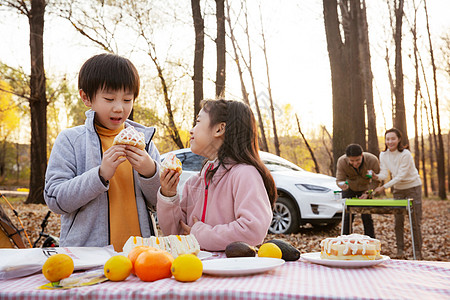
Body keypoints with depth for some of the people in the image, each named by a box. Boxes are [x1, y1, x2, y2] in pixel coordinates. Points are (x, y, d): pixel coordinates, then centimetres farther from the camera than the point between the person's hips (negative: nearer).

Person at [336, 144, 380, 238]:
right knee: (348, 216, -5)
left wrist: (367, 193, -30)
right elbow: (339, 180, -24)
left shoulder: (373, 160, -30)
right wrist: (342, 185, -47)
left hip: (365, 188, 0)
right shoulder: (341, 161, -30)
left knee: (366, 217, -4)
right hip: (349, 188, 0)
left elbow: (376, 181, -18)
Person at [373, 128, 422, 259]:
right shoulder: (383, 155, -4)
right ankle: (399, 250, 12)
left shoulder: (405, 154, -21)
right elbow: (385, 174, -6)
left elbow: (401, 176, -23)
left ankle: (418, 251, 5)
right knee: (398, 220, 2)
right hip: (398, 189, 5)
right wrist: (376, 176, -29)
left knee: (415, 221, -4)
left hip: (413, 187, -5)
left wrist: (384, 187, -28)